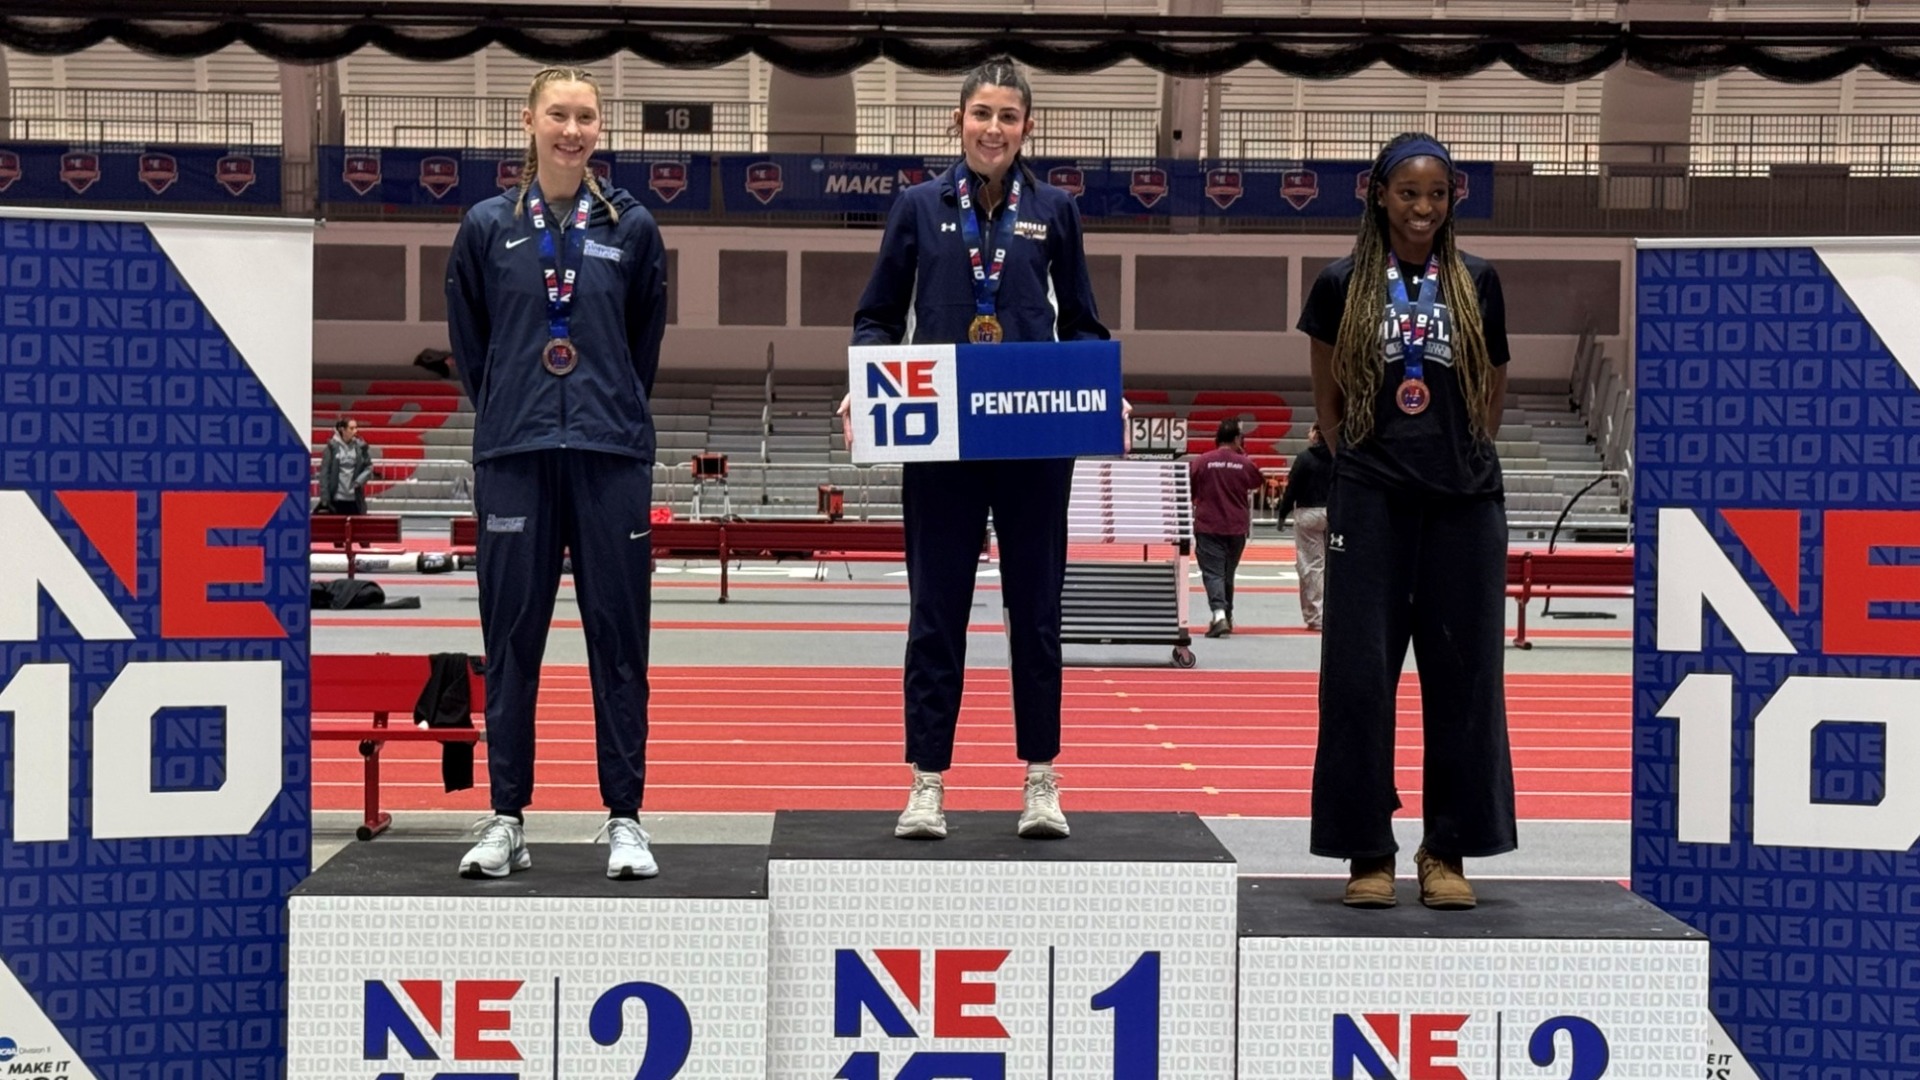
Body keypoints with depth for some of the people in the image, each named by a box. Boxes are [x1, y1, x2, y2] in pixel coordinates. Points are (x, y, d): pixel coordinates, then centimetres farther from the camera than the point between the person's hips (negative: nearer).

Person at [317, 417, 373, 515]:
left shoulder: (361, 446, 2)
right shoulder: (332, 446, -3)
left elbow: (369, 467, 6)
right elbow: (324, 473, -3)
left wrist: (359, 481, -13)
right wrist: (325, 499, -7)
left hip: (355, 500, 2)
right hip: (336, 498, -2)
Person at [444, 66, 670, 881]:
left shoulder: (631, 227, 5)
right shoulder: (489, 227, 5)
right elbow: (467, 340, 12)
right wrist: (509, 414, 11)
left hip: (612, 454, 0)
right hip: (514, 455, 0)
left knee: (618, 635, 2)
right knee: (512, 637, 4)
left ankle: (625, 818, 9)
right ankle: (506, 819, 11)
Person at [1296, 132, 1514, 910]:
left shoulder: (1477, 282, 8)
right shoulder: (1343, 285, 4)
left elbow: (1493, 386, 16)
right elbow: (1327, 396, 11)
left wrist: (1466, 455, 7)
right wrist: (1359, 461, 5)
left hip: (1463, 501, 1)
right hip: (1372, 502, -1)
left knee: (1461, 672, 3)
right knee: (1360, 672, -2)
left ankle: (1448, 851, 12)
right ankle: (1368, 851, 6)